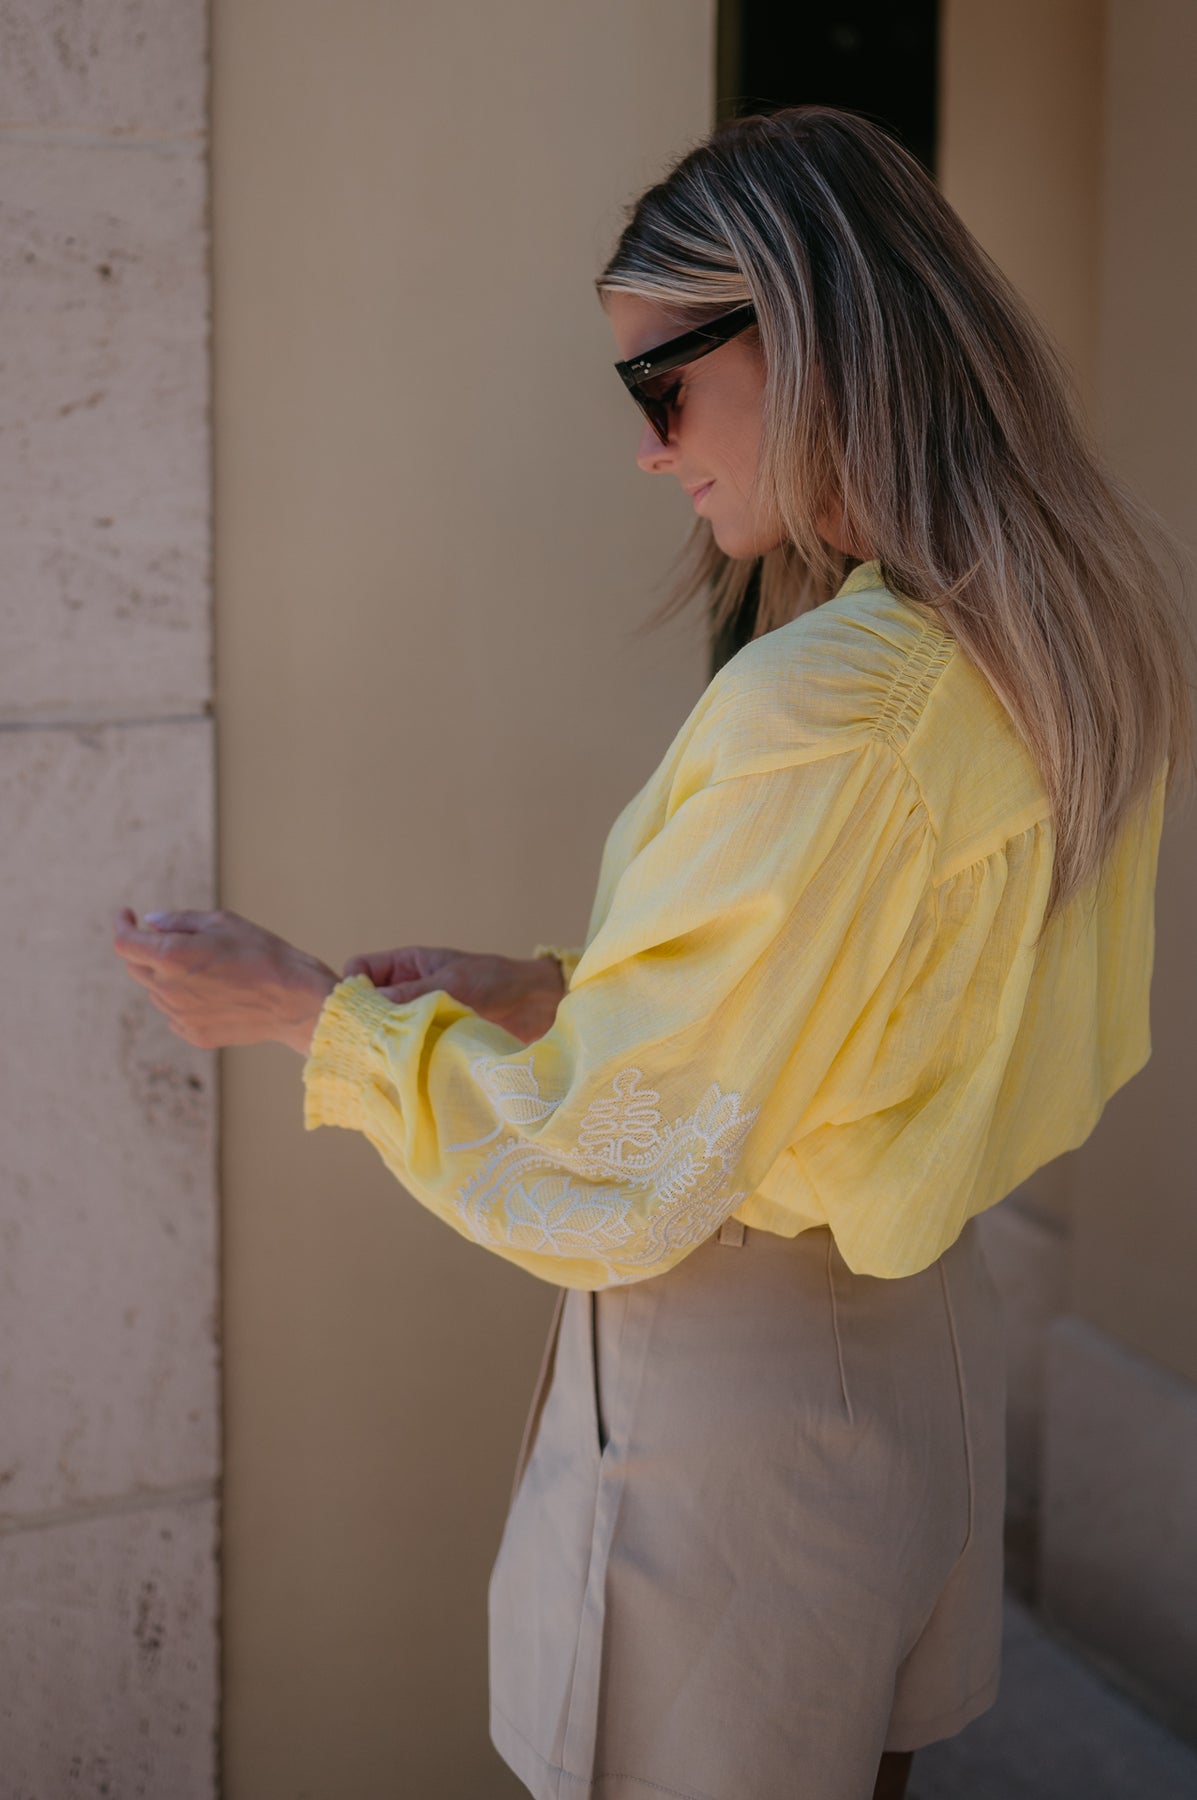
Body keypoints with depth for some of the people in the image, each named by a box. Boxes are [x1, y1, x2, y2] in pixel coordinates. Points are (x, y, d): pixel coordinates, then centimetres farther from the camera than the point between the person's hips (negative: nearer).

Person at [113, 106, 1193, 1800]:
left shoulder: (824, 705, -27)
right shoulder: (1051, 649, 1)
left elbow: (610, 1177, -21)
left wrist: (298, 1008, -9)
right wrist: (539, 990, 9)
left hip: (737, 1396, -8)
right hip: (924, 1338, 8)